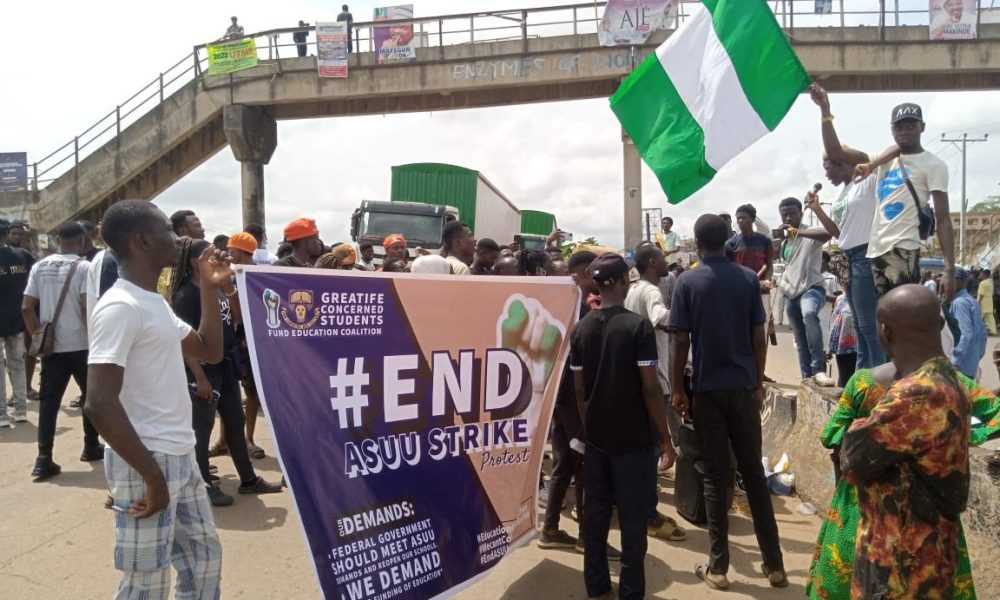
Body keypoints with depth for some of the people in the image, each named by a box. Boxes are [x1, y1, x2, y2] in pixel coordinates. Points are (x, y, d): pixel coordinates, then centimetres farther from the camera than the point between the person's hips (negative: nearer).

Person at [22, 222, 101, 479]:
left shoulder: (39, 267, 6)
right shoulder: (84, 267, -9)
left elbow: (27, 308, 4)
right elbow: (86, 307, -17)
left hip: (51, 345, 4)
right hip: (80, 344, -4)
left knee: (49, 401, 6)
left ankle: (43, 459, 3)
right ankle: (91, 447, 23)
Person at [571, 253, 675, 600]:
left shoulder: (581, 329, 2)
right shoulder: (637, 326, -14)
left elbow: (579, 388, 5)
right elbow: (650, 387, -15)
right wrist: (665, 437, -7)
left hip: (596, 436, 5)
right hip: (632, 438, -5)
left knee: (595, 511, 13)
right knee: (633, 516, 6)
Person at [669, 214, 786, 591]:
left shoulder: (687, 281, -5)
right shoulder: (749, 279, 1)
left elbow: (681, 341, -6)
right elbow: (758, 337, 2)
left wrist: (678, 389, 2)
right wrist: (759, 383, 12)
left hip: (707, 389, -2)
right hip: (743, 387, 2)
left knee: (716, 477, 5)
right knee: (754, 472, 11)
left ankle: (718, 567, 11)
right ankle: (774, 564, 17)